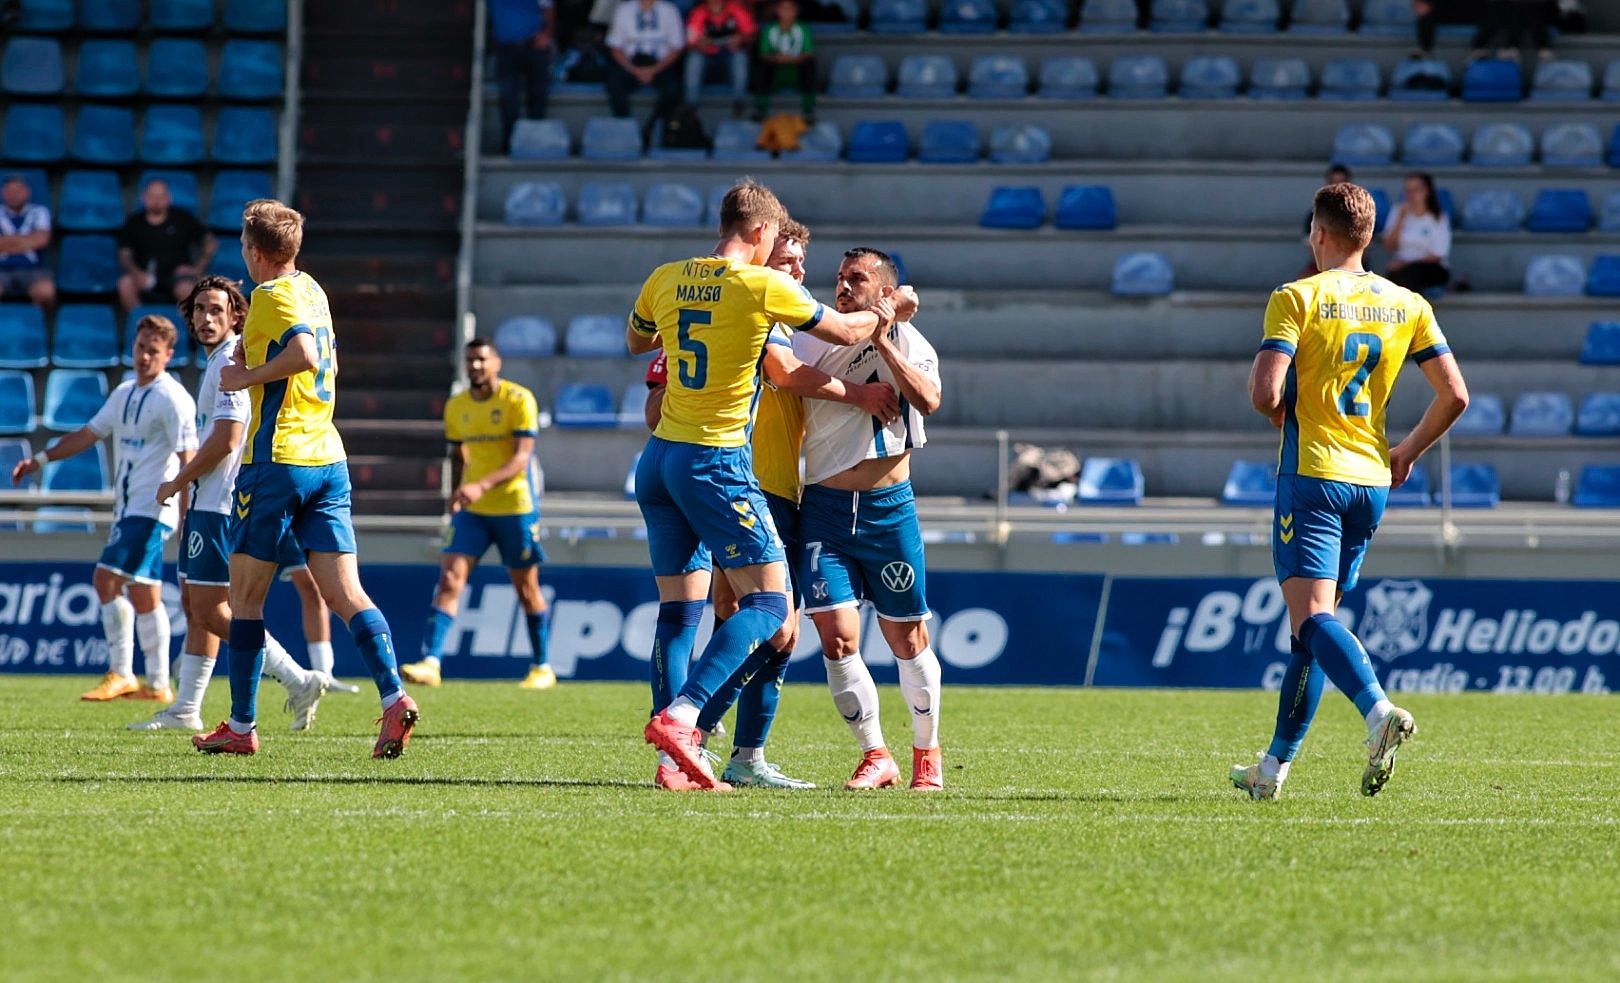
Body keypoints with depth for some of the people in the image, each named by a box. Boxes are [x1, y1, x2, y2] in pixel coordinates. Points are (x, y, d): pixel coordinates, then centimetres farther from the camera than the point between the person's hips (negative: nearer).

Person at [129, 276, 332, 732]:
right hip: (209, 502, 11)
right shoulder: (216, 361, 18)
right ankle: (185, 709, 17)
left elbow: (225, 442, -20)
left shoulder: (231, 362, -14)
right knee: (194, 602, 13)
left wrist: (178, 482, -9)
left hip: (222, 505, -11)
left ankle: (298, 680, -13)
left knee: (210, 610, -12)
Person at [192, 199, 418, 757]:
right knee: (344, 593, -1)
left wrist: (246, 376, -13)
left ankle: (241, 726, 9)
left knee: (245, 595, 5)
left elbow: (305, 355, -26)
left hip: (277, 458, -7)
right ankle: (394, 698, -20)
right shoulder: (312, 291, 16)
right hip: (328, 459, 7)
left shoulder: (272, 296, -10)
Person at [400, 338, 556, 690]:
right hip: (472, 511, 4)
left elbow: (522, 457, -19)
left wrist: (483, 486, -32)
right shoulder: (456, 407, 6)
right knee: (450, 578, -12)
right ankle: (430, 662, -19)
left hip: (515, 506, -4)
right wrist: (458, 493, 10)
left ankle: (542, 668, 21)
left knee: (526, 589, 7)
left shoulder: (519, 400, -11)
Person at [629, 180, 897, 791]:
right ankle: (681, 716, -22)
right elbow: (844, 332, 4)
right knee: (770, 602, -5)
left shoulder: (666, 280, 7)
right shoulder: (764, 286, -9)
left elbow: (635, 341, 26)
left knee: (679, 609, 8)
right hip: (716, 463, -7)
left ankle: (678, 758, 2)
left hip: (659, 459, 7)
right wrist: (881, 315, 25)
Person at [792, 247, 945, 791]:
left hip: (889, 507, -1)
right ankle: (876, 757, 4)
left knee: (907, 640, 7)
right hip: (824, 508, 1)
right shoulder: (813, 344, 6)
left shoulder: (907, 342, 1)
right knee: (837, 638, -10)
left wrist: (881, 339, -19)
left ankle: (927, 752, 26)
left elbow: (928, 400, -17)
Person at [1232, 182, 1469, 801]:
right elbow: (1454, 395, 4)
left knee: (1312, 615, -13)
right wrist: (1407, 452, 18)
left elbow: (1266, 394, -17)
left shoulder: (1297, 299, -7)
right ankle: (1275, 766, 18)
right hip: (1371, 480, 6)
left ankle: (1379, 711, -39)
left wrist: (1285, 419, 6)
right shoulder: (1407, 305, 7)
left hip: (1312, 475, -6)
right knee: (1314, 619, 14)